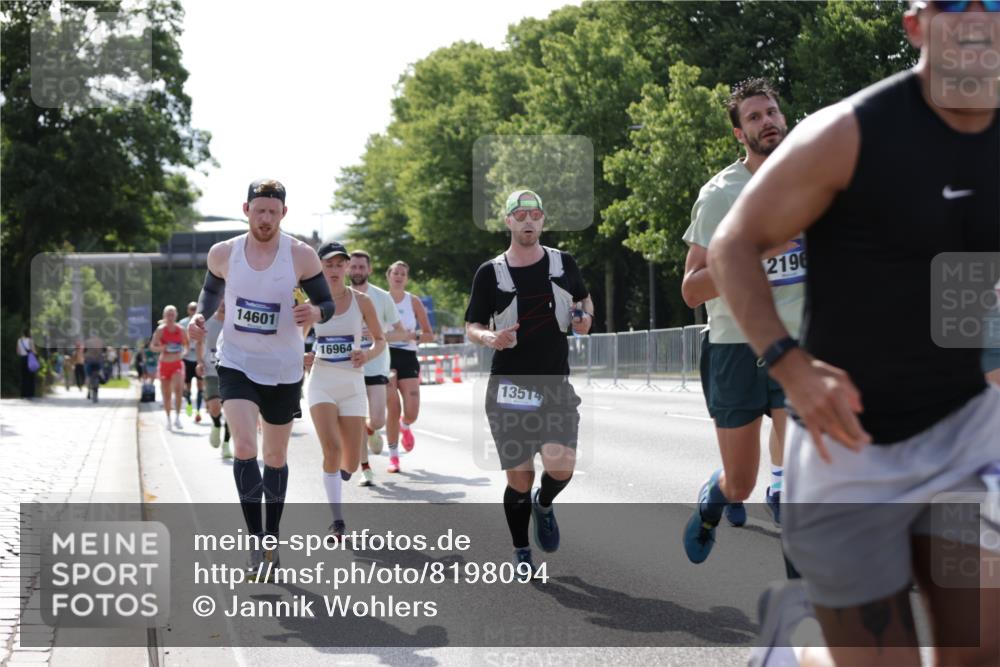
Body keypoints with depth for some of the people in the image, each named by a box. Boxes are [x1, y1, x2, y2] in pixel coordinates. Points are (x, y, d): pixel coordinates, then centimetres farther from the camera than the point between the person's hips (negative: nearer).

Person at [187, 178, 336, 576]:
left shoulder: (301, 256, -9)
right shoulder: (223, 253, -4)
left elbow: (328, 303, -2)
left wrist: (314, 313, -26)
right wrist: (200, 316, -5)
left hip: (283, 370, 0)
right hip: (236, 364, 0)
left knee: (275, 458, 12)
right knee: (244, 448, -19)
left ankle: (272, 537, 30)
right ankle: (256, 540, -14)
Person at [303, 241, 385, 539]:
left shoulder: (361, 301, 0)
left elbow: (380, 340, 8)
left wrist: (368, 354, -13)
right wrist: (303, 358, -9)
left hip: (352, 383, 1)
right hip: (321, 382, -1)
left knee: (351, 462, 1)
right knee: (332, 447, -21)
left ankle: (335, 479, 39)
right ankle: (337, 519, -13)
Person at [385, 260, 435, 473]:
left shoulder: (413, 302, 5)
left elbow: (429, 335, 6)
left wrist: (413, 336, -13)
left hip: (408, 357, 1)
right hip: (386, 356, -1)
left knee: (411, 413, -9)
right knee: (393, 409, -10)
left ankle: (404, 426, 30)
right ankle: (393, 457, 6)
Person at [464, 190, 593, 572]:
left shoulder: (563, 264, 6)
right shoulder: (490, 273, 0)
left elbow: (583, 298, 23)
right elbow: (472, 328, 3)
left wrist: (585, 317, 0)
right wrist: (490, 337, -19)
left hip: (556, 386, 1)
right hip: (509, 389, -1)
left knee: (561, 466, -17)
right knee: (519, 479, 1)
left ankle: (544, 504, 18)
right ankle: (521, 553, 22)